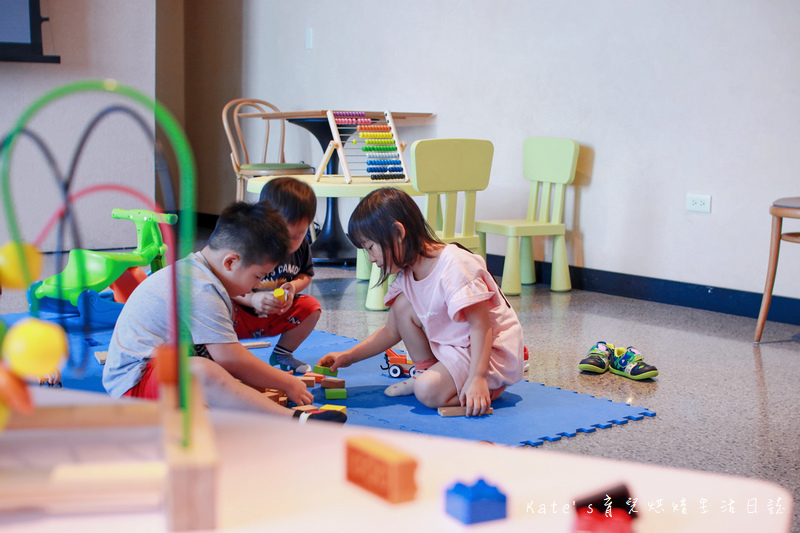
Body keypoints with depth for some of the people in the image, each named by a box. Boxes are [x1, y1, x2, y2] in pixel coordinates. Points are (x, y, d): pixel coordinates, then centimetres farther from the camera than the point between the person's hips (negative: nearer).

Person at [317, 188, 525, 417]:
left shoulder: (455, 265, -25)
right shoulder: (407, 276, 2)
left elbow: (481, 326, -26)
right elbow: (391, 331, 12)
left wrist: (477, 378, -33)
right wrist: (348, 356, 6)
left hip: (489, 350, -9)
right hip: (450, 347, 9)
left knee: (428, 391, -29)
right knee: (402, 304, -2)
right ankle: (426, 371, 6)